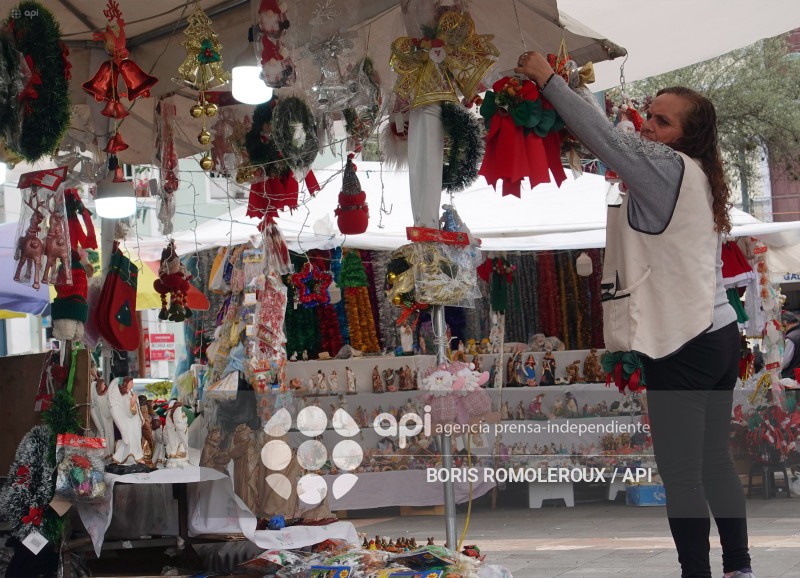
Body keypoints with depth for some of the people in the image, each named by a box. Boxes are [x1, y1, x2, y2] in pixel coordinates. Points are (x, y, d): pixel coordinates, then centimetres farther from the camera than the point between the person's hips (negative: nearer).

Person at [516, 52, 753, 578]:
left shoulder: (668, 167, -12)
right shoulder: (698, 179, 15)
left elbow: (604, 137, -18)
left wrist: (548, 79, -12)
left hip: (682, 347, -10)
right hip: (720, 333, 10)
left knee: (681, 473, -3)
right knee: (715, 461, 17)